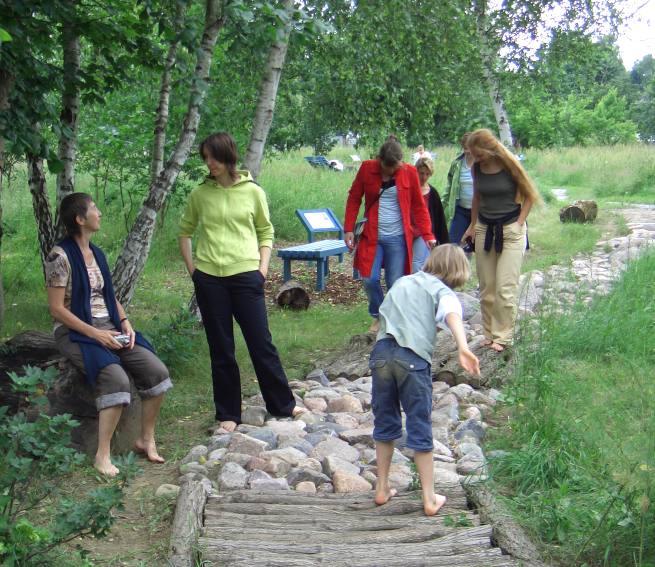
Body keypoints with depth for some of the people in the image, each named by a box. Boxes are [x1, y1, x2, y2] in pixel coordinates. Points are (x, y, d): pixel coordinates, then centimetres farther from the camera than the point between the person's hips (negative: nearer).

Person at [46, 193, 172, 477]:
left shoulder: (97, 253, 12)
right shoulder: (60, 256, -12)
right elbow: (57, 309, -13)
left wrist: (125, 323, 1)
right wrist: (95, 334, -18)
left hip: (109, 329, 7)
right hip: (76, 332, -7)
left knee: (157, 371, -13)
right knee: (117, 379, -32)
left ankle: (146, 439, 4)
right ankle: (102, 454, -19)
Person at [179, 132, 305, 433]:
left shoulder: (253, 192, 1)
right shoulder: (200, 194, 3)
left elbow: (266, 232, 9)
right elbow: (184, 232, 14)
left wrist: (263, 269, -1)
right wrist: (191, 268, 5)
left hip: (245, 275, -1)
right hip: (209, 278, 1)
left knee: (261, 343, 5)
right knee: (221, 348, 8)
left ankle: (282, 404, 21)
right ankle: (228, 413, 19)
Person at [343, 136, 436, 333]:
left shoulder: (409, 172, -2)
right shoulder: (367, 168, -2)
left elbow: (419, 205, 4)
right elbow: (354, 199, 4)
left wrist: (427, 235, -1)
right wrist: (349, 229, -2)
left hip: (398, 238, -1)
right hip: (372, 236, 1)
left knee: (395, 282, 0)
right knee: (370, 279, -5)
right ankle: (377, 316, 19)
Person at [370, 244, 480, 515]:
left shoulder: (402, 282, 23)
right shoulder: (443, 291, 5)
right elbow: (452, 315, -16)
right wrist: (463, 348, -31)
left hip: (381, 351, 4)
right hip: (413, 358, -4)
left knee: (385, 423, 18)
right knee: (420, 430, 7)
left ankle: (382, 489, 28)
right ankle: (430, 499, 15)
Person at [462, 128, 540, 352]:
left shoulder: (509, 165, -12)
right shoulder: (477, 168, 1)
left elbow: (529, 196, -4)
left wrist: (519, 223, -10)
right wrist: (473, 225, 14)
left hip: (510, 230, -5)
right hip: (484, 229, 5)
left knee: (505, 288, -7)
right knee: (486, 288, 8)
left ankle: (502, 337, 2)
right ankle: (489, 333, 19)